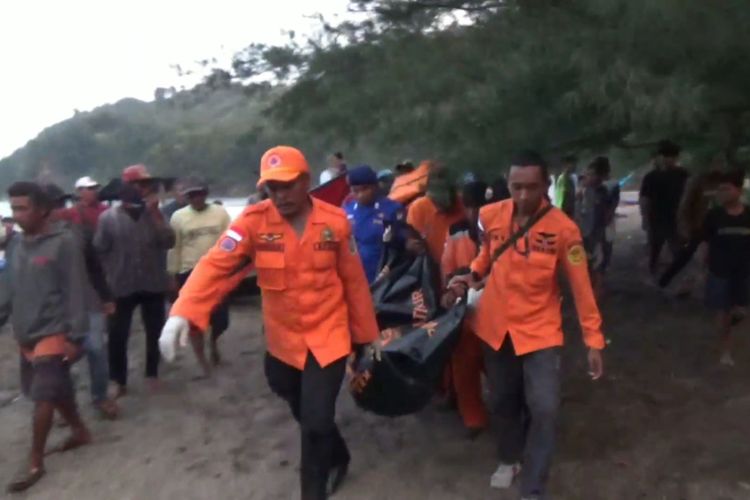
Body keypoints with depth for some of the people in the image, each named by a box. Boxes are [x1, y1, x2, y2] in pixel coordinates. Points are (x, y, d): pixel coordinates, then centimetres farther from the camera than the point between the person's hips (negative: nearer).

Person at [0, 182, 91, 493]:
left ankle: (35, 463, 10)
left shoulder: (63, 243, -13)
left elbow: (75, 293, -14)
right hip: (25, 335, 6)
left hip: (53, 334, -6)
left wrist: (75, 337, -15)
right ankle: (80, 431, 36)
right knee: (57, 391, 17)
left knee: (43, 398, -3)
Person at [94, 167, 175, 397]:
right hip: (122, 287, -2)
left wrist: (155, 213, -17)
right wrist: (111, 277, 0)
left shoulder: (154, 214, 2)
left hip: (154, 285, 2)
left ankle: (152, 374, 31)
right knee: (117, 336, 1)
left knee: (154, 333, 13)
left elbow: (169, 242, -11)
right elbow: (99, 251, -2)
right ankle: (119, 381, 17)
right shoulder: (108, 217, -6)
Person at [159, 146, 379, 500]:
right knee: (304, 415, 22)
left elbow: (354, 281, -2)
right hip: (282, 340, 2)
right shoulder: (254, 221, -13)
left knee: (316, 421, -5)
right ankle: (337, 458, 53)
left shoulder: (335, 220, -10)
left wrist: (367, 334, 5)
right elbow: (215, 265, -23)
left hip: (328, 337, -2)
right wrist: (182, 313, -38)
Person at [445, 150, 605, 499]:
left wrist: (594, 340, -9)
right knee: (503, 400, 18)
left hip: (539, 330, -3)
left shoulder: (563, 228, -16)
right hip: (495, 326, 3)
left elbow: (581, 286, -11)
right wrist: (471, 277, -4)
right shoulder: (491, 216, -8)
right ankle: (509, 459, 45)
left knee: (544, 409, -9)